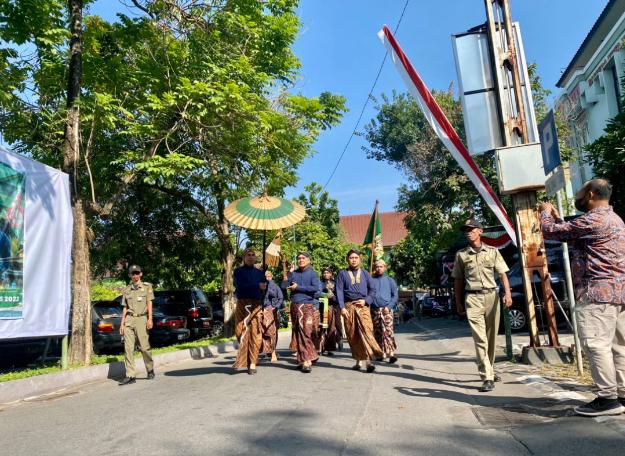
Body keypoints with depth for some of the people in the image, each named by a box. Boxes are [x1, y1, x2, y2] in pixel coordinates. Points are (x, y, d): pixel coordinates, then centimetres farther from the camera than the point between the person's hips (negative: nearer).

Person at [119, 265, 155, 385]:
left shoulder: (147, 286, 7)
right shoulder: (126, 290, 14)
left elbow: (149, 303, 1)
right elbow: (124, 308, 15)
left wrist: (149, 319, -8)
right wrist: (122, 323, 9)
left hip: (141, 318, -3)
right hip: (129, 320, 3)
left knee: (144, 347, -2)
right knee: (128, 348, -3)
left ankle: (150, 370, 20)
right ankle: (130, 375, -1)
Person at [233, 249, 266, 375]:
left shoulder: (259, 272, 16)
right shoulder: (239, 271, 6)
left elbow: (265, 288, 9)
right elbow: (240, 286, -9)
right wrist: (257, 286, -15)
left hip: (256, 305, 2)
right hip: (242, 305, -2)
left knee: (255, 334, -4)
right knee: (243, 333, -9)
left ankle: (252, 363, 0)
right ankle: (242, 361, 1)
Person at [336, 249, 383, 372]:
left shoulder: (365, 273, 14)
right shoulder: (343, 274, 10)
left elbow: (372, 290, 12)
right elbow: (339, 291, 2)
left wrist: (366, 300, -5)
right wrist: (342, 307, -9)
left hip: (363, 306, 0)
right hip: (349, 306, 1)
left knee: (366, 331, -15)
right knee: (352, 335, 4)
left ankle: (368, 360, -17)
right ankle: (359, 361, 14)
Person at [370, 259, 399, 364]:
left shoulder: (390, 280, 9)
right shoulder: (371, 280, 12)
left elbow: (395, 296, 4)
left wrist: (389, 306, -8)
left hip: (386, 310, -2)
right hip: (374, 310, 2)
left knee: (388, 332, -12)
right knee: (377, 333, 8)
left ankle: (391, 354, -13)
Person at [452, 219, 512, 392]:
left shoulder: (492, 251, 8)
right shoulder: (461, 254, 7)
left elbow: (502, 274, 4)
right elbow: (458, 280, 10)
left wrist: (507, 293, -11)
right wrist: (458, 303, 8)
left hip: (492, 295, 2)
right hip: (472, 298, -1)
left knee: (491, 337, 11)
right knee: (480, 338, -9)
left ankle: (490, 370, 28)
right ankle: (487, 377, -9)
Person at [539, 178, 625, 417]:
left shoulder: (592, 220, -14)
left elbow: (551, 231, -10)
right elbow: (572, 233, 28)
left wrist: (545, 212, 9)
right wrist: (556, 216, 27)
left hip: (598, 291, -10)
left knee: (597, 344, -7)